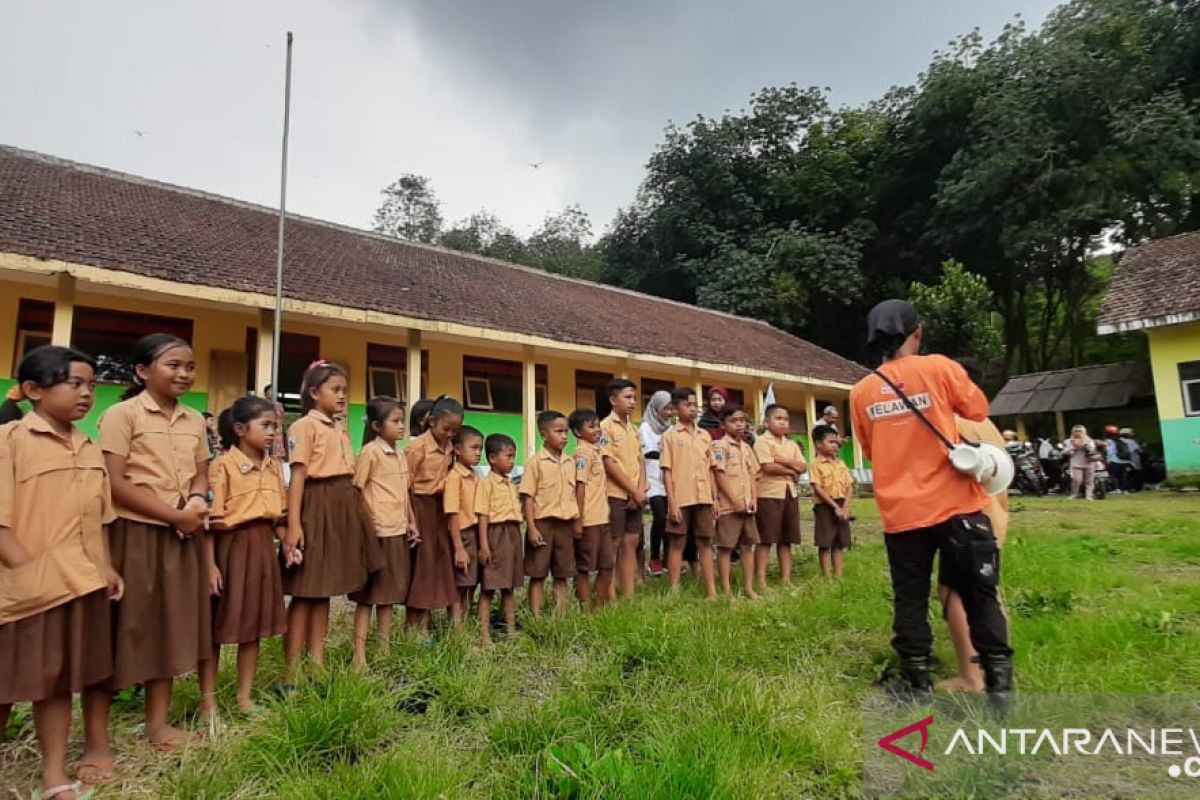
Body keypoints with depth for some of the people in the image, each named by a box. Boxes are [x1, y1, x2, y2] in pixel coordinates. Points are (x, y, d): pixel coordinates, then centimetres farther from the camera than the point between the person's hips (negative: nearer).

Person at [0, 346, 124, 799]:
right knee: (50, 677, 6)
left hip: (89, 579, 6)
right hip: (38, 585, -5)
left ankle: (97, 746, 31)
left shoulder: (90, 449, 10)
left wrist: (108, 567, 10)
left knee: (95, 668, 15)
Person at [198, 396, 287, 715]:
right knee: (216, 626, 7)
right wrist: (210, 564, -16)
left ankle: (245, 696, 26)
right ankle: (207, 700, 21)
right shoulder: (222, 465, -11)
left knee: (254, 624, 13)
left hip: (262, 547, 6)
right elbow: (211, 519, -13)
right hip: (230, 545, -6)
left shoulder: (273, 467, 8)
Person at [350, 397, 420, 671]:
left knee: (391, 591, 14)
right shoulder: (370, 451, -11)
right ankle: (359, 655, 10)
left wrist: (412, 522, 14)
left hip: (398, 530, 7)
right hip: (376, 531, -7)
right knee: (367, 594, 2)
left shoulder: (401, 453, 11)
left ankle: (384, 649, 25)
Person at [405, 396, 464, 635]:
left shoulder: (449, 448, 5)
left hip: (439, 508, 7)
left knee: (439, 564, 8)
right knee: (418, 566, -2)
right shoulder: (417, 446, -14)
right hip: (419, 507, -7)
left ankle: (424, 628, 19)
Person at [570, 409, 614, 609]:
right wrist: (578, 520, -21)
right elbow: (580, 486, -18)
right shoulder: (583, 452, -12)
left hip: (601, 518, 9)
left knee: (607, 565, 14)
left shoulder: (596, 450, 14)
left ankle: (599, 606, 26)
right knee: (584, 568, 3)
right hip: (587, 520, -9)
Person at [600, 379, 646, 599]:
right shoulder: (606, 426, -8)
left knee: (631, 543, 9)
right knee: (613, 545, -1)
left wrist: (640, 491, -4)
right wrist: (634, 490, -12)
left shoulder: (633, 428, 14)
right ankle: (610, 598, 7)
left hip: (635, 497, 7)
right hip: (615, 494, -7)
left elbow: (641, 461, 12)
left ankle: (629, 596, 16)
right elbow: (609, 463, -14)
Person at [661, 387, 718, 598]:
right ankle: (674, 592, 9)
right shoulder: (670, 435, -1)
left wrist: (714, 499, 9)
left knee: (706, 543, 9)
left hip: (703, 498, 4)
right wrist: (672, 502, -11)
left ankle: (712, 591, 15)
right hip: (681, 499, -4)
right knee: (677, 543, 2)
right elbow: (667, 471, -5)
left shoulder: (705, 436, 12)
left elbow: (710, 469, 14)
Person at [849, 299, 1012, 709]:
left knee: (910, 600, 11)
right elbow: (978, 409, 9)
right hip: (955, 504, -1)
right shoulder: (938, 368, -6)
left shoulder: (861, 392, 2)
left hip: (900, 512, 2)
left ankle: (917, 683, 18)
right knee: (979, 595, 11)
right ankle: (999, 683, 17)